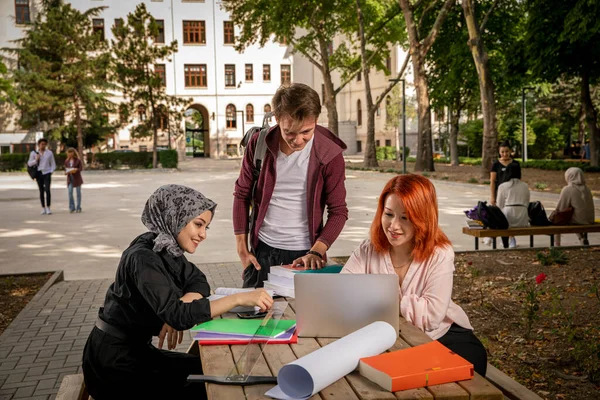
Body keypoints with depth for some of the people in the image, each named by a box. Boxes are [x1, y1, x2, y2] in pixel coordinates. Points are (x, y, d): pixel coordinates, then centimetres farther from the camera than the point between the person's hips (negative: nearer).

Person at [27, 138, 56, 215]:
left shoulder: (49, 153, 7)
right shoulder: (33, 153, 5)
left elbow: (53, 164, 10)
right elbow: (29, 164, 6)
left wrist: (51, 172, -3)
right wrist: (36, 160, -10)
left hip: (47, 173, -1)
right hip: (39, 173, 1)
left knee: (47, 190, -14)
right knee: (41, 191, 4)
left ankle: (48, 208, -9)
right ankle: (43, 208, 10)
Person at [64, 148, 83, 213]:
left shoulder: (78, 160, -3)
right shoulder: (66, 161, 9)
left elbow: (81, 168, -7)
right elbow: (65, 169, 13)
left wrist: (76, 170, -25)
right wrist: (66, 172, -8)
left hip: (77, 178, -3)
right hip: (70, 178, 3)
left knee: (78, 192, 4)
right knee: (70, 192, -8)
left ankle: (78, 208, 12)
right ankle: (72, 208, 0)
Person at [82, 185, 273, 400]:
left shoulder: (166, 248, 0)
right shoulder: (144, 258, -26)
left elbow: (199, 282, 1)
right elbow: (178, 315, -34)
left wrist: (177, 311, -20)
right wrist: (239, 298, -36)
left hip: (136, 350, 8)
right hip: (114, 366, -8)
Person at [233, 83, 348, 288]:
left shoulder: (330, 154, -10)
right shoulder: (259, 144, -5)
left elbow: (338, 211, -4)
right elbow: (242, 195, 4)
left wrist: (317, 252, -15)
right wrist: (242, 249, 2)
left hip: (304, 254, -1)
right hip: (262, 250, 2)